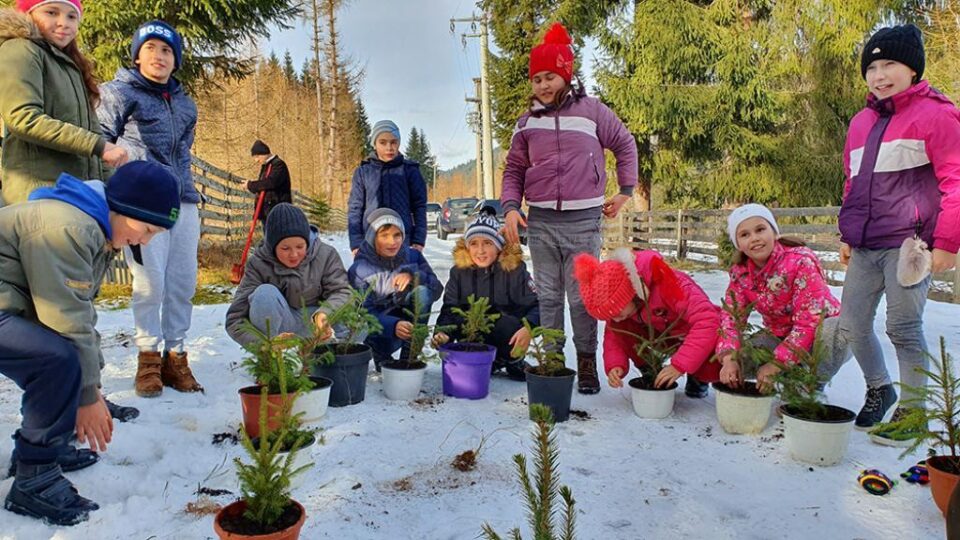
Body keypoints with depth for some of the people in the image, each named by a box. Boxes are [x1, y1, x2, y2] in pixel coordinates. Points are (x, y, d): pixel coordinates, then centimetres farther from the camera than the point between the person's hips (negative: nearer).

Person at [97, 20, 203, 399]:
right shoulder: (119, 93, 6)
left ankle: (175, 357, 10)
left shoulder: (184, 103, 21)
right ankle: (148, 359, 4)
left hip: (183, 201, 5)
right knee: (150, 282, -10)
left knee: (183, 283, 1)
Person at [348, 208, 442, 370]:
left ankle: (408, 356, -18)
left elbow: (437, 288, -12)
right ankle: (381, 356, 1)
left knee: (421, 291, -27)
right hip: (381, 329, -2)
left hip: (407, 318, 3)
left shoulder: (412, 256, -4)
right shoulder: (359, 270, -13)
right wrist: (393, 326, -43)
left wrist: (413, 275, -31)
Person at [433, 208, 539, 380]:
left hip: (507, 336, -2)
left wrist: (529, 328, -36)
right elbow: (449, 309, -7)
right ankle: (494, 361, 0)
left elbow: (537, 305, -16)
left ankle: (514, 361, -1)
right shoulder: (459, 271, -4)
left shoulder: (515, 269, -12)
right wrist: (442, 332, -27)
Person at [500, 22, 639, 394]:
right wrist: (510, 207, -4)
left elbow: (626, 145, 13)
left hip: (583, 220, -2)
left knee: (582, 297, 0)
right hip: (540, 221, 3)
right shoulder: (527, 122, 9)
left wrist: (625, 191, 11)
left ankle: (587, 363, 12)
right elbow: (514, 170, 11)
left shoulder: (591, 111, 3)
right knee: (547, 296, 7)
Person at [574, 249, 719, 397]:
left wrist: (679, 365, -45)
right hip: (659, 334, 4)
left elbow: (708, 320, -42)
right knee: (619, 328, -23)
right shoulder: (617, 299, -19)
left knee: (714, 367, -34)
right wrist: (615, 365, -28)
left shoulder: (666, 284, -38)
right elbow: (612, 333, -9)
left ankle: (697, 377, 2)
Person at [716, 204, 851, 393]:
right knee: (739, 355, -22)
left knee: (838, 329, -38)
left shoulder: (801, 261, -26)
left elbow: (810, 321, -30)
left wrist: (777, 365, -34)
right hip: (780, 337, 4)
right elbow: (731, 317, -15)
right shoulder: (740, 273, -9)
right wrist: (729, 359, -34)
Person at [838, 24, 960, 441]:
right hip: (865, 247, 7)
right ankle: (878, 389, 30)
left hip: (908, 244, -6)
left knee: (903, 327, -4)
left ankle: (913, 409, 13)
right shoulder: (861, 123, 17)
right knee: (851, 324, 8)